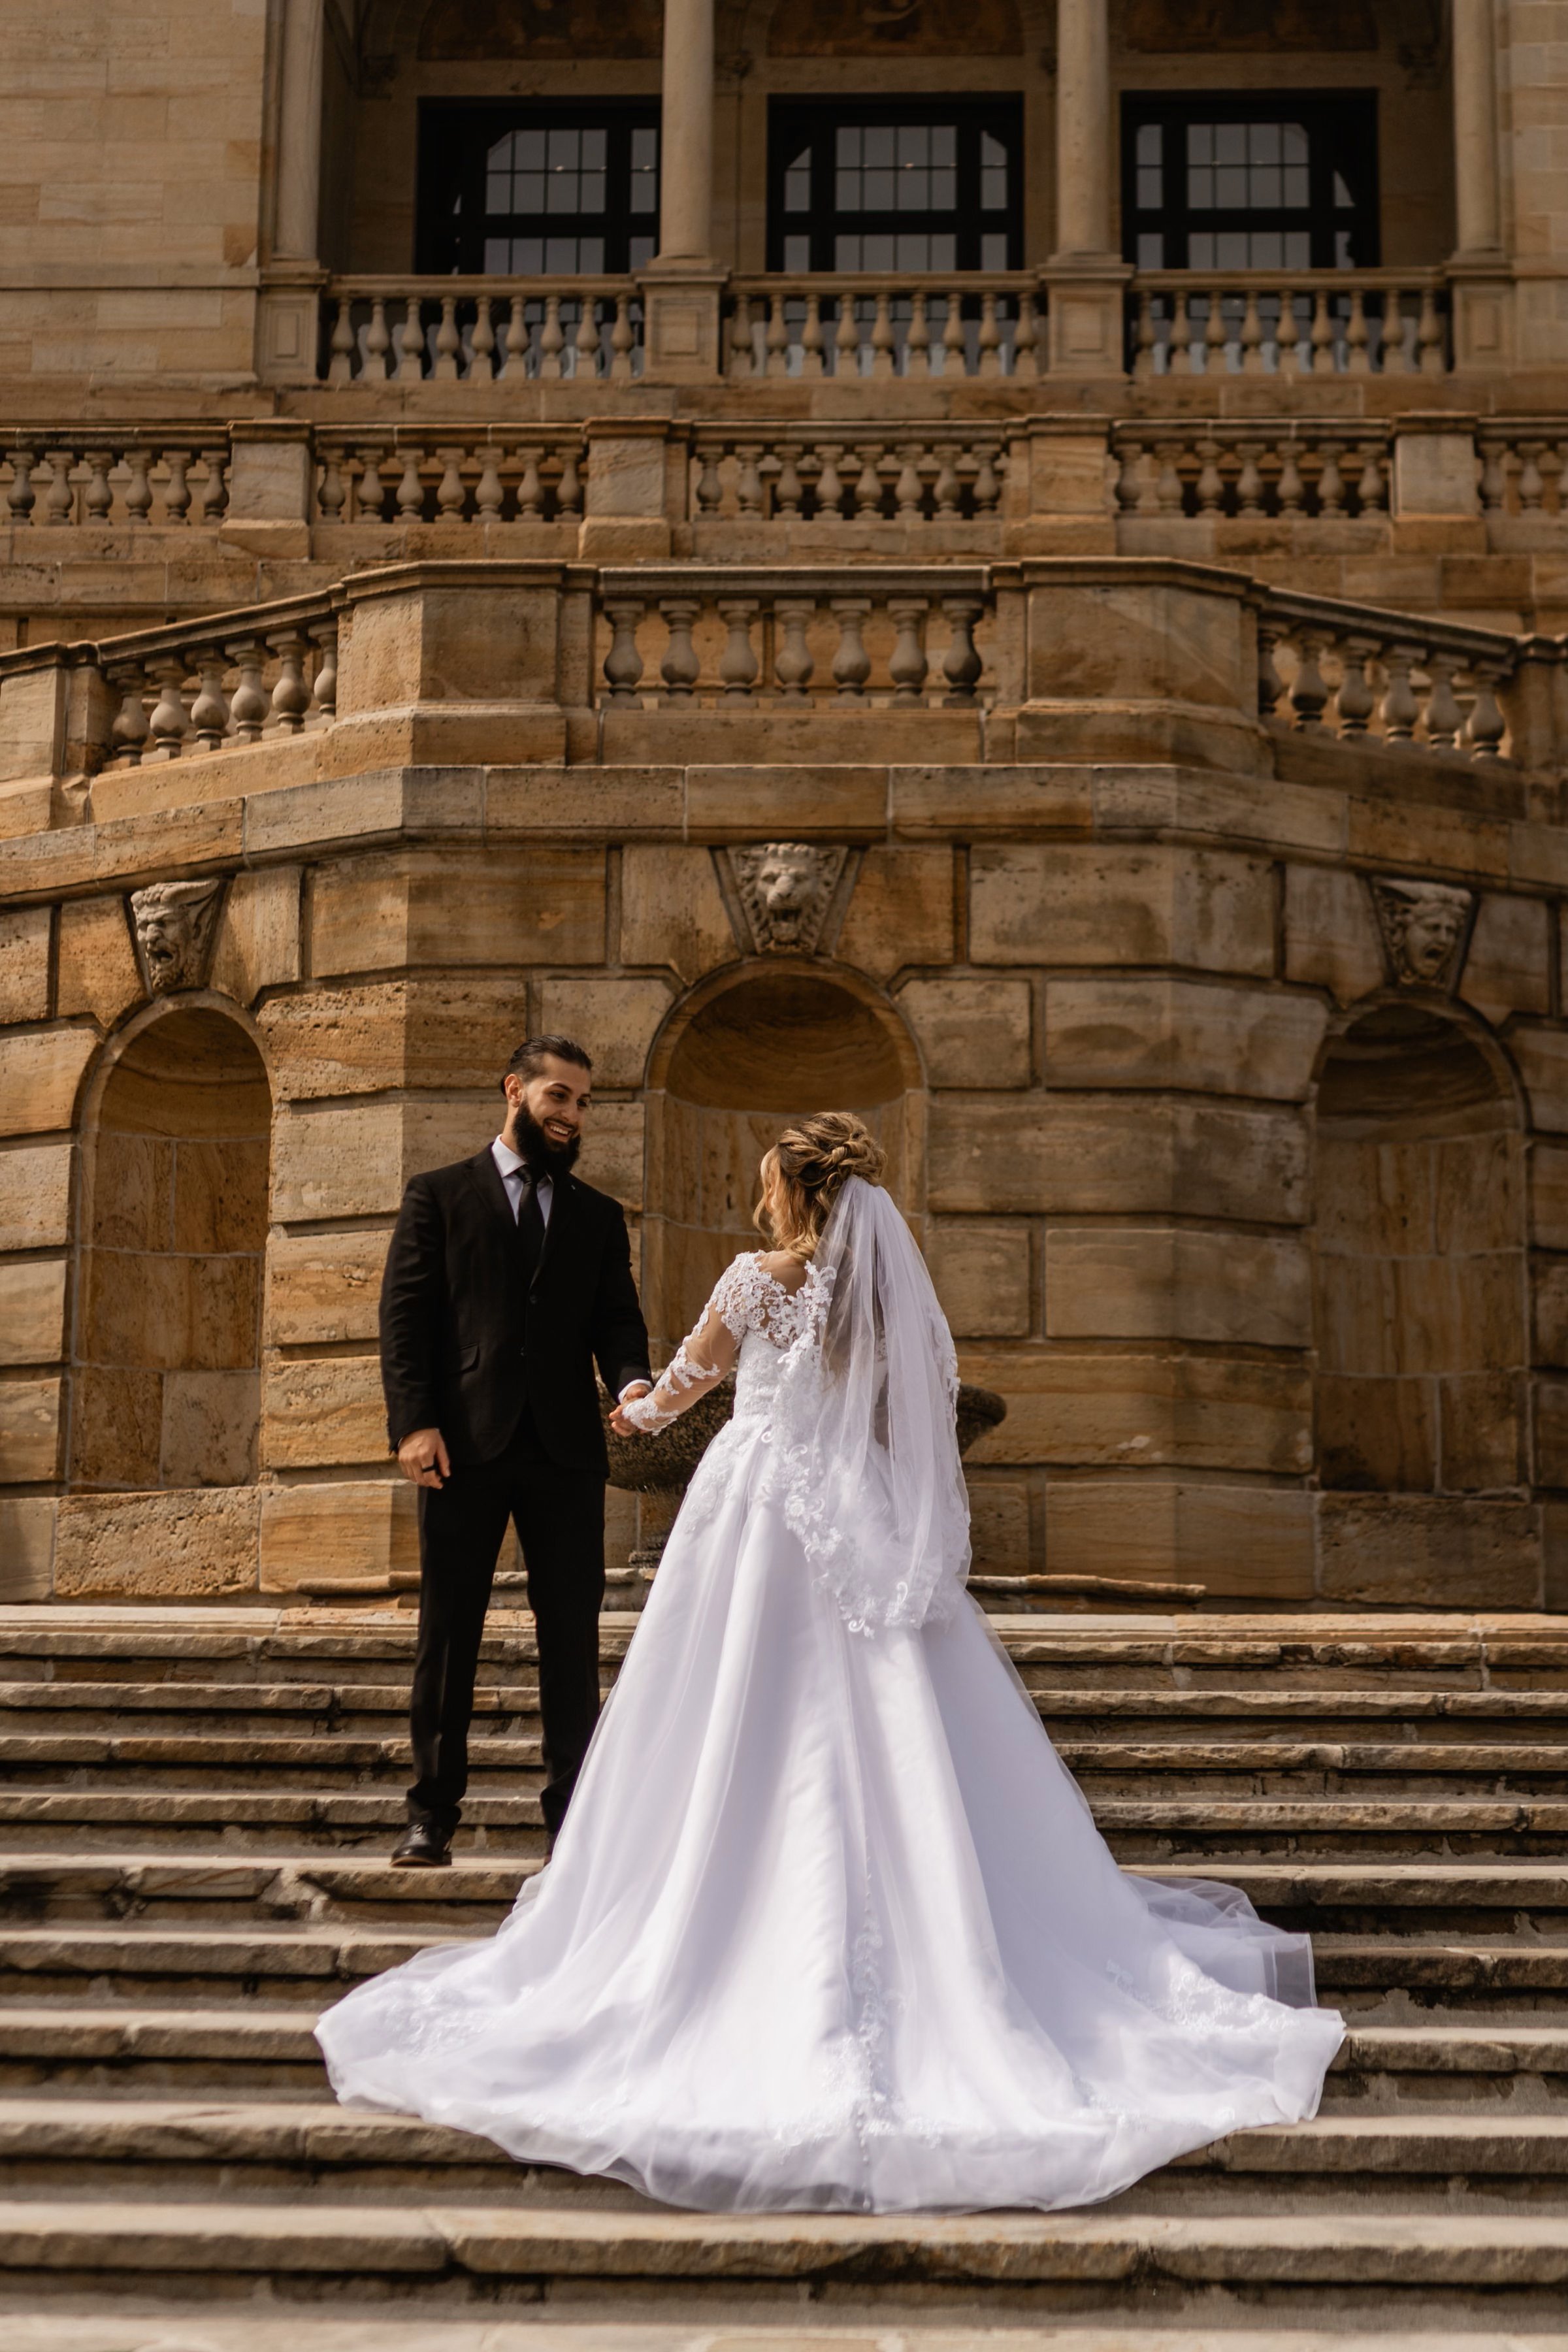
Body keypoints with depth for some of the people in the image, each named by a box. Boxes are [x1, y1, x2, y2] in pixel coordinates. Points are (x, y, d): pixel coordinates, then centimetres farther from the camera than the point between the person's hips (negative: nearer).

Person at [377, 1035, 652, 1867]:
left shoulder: (598, 1215, 17)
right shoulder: (438, 1196, 8)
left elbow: (617, 1319, 9)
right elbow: (404, 1315, 1)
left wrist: (633, 1380, -14)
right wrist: (413, 1421, -11)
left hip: (565, 1452, 3)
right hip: (465, 1443, -2)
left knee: (572, 1638, 2)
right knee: (447, 1636, 3)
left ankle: (574, 1816, 7)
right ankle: (431, 1815, 10)